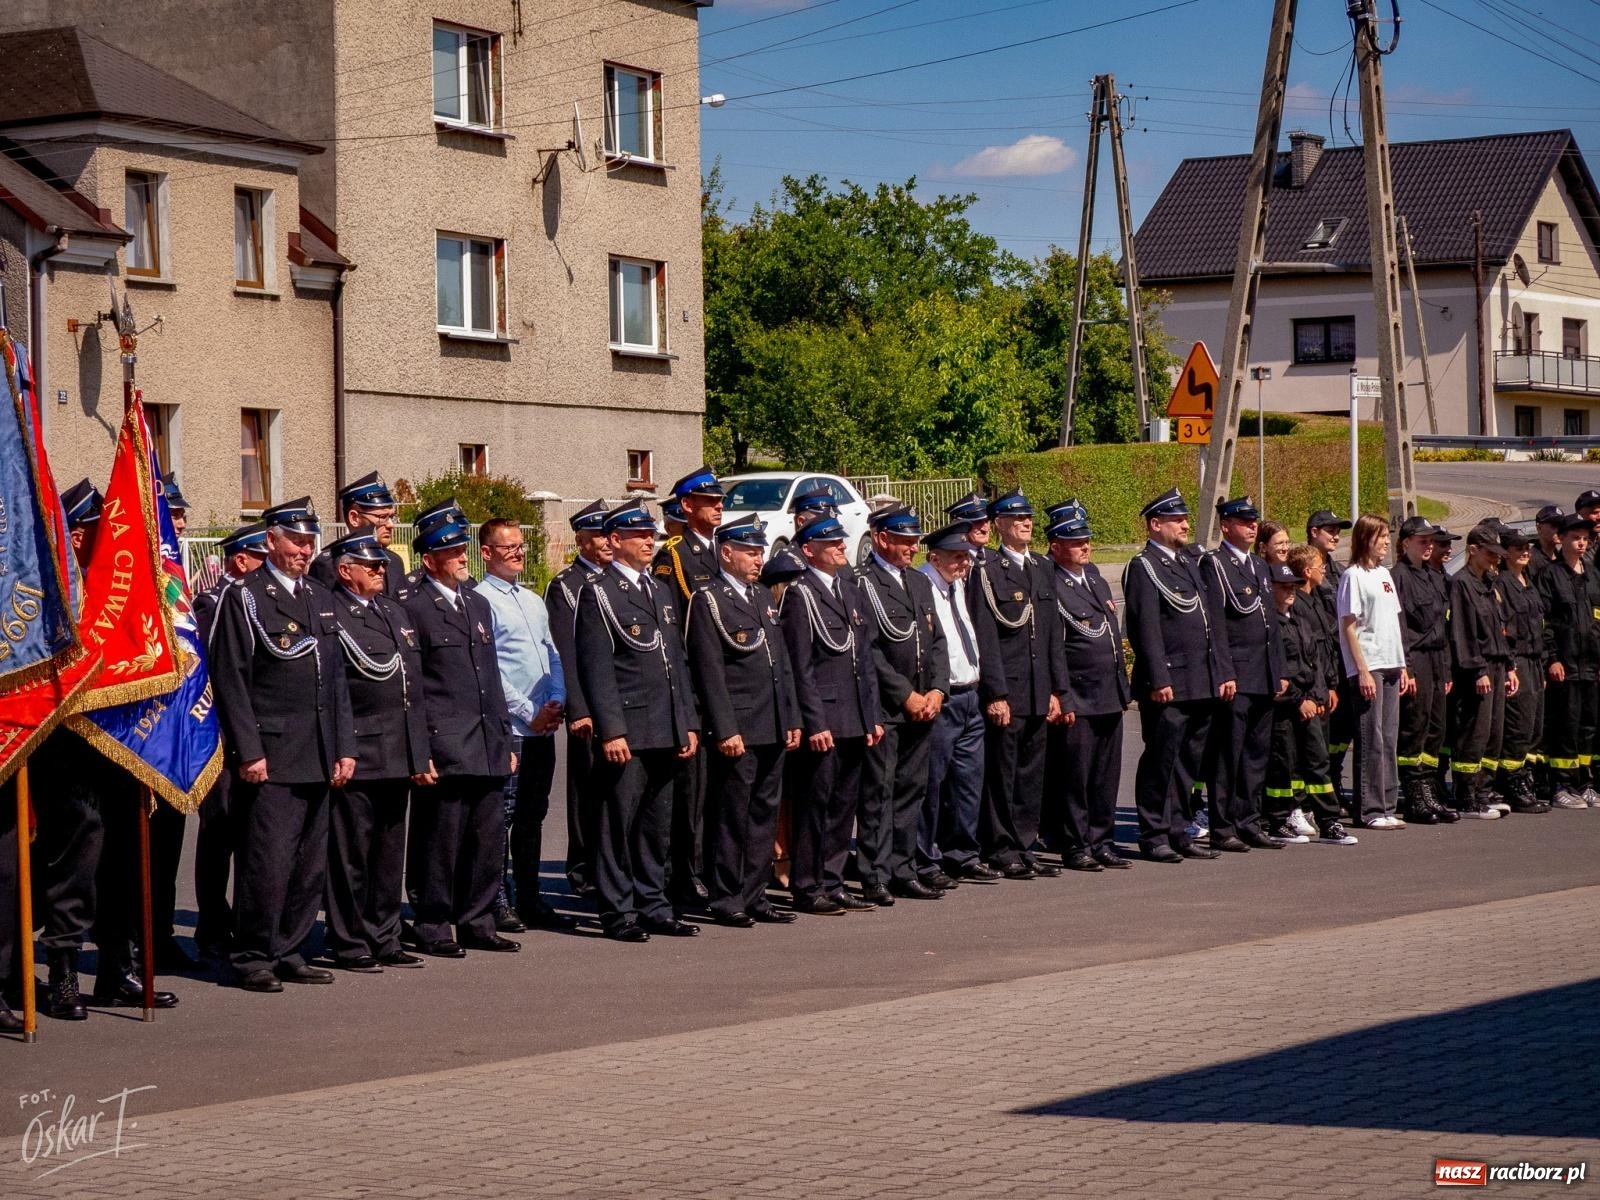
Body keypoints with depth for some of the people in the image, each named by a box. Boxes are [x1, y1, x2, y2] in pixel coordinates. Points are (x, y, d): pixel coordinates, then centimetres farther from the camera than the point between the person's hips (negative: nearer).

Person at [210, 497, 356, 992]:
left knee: (311, 866, 9)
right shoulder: (244, 598, -4)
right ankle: (253, 959, 3)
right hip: (269, 760, -7)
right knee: (267, 863, -7)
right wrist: (248, 752, -14)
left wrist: (345, 747, 11)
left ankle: (289, 952, 18)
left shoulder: (321, 600, 17)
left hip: (317, 761, 7)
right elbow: (231, 681, -9)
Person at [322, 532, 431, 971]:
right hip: (357, 753, -8)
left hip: (399, 754, 8)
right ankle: (349, 945, 7)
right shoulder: (329, 615, -8)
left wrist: (420, 751, 17)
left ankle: (384, 941, 20)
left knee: (390, 852, 13)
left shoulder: (396, 612, 18)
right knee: (351, 853, -1)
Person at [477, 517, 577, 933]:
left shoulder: (533, 601, 18)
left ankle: (530, 900, 17)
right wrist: (528, 713, -13)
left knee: (533, 815, 11)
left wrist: (558, 702, 2)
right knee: (501, 816, -5)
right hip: (507, 727, -8)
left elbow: (553, 655, 19)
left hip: (542, 726, 8)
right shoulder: (482, 600, -8)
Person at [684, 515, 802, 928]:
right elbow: (709, 672, -13)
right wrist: (725, 731, -17)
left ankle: (754, 897, 18)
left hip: (773, 730, 8)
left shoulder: (764, 597, 17)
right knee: (732, 816, -1)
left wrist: (792, 719, 14)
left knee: (764, 815, 11)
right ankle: (726, 901, 6)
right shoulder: (708, 600, -7)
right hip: (737, 731, -8)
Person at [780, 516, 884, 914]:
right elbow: (800, 667, -13)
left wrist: (873, 716, 14)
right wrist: (815, 724, -17)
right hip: (821, 721, -8)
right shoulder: (800, 596, -8)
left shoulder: (852, 596, 17)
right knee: (813, 805, -2)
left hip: (854, 723, 8)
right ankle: (807, 889, 4)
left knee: (843, 806, 11)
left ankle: (832, 884, 18)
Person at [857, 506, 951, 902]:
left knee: (912, 790, 10)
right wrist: (906, 696, -13)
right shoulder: (863, 584, -8)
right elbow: (868, 650, -13)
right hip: (883, 707, -7)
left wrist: (936, 691, 1)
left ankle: (903, 872, 17)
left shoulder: (920, 583, 17)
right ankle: (875, 877, 0)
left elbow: (937, 641, 16)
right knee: (879, 792, -4)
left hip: (923, 706, 7)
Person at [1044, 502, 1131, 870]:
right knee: (1075, 777, -1)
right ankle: (1075, 847, 7)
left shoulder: (1094, 576, 14)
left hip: (1110, 699, 8)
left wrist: (1123, 687, 18)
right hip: (1077, 700, -8)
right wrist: (1063, 701, -17)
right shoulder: (1051, 588, -12)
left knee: (1107, 777, 12)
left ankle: (1102, 842, 20)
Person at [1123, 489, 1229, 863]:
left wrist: (1220, 674, 16)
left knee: (1188, 760, 10)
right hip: (1168, 685, -8)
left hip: (1201, 685, 8)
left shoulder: (1189, 564, 20)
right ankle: (1154, 836, 3)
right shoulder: (1143, 567, -7)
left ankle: (1177, 833, 17)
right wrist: (1159, 680, -20)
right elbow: (1147, 629, -14)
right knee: (1161, 759, -4)